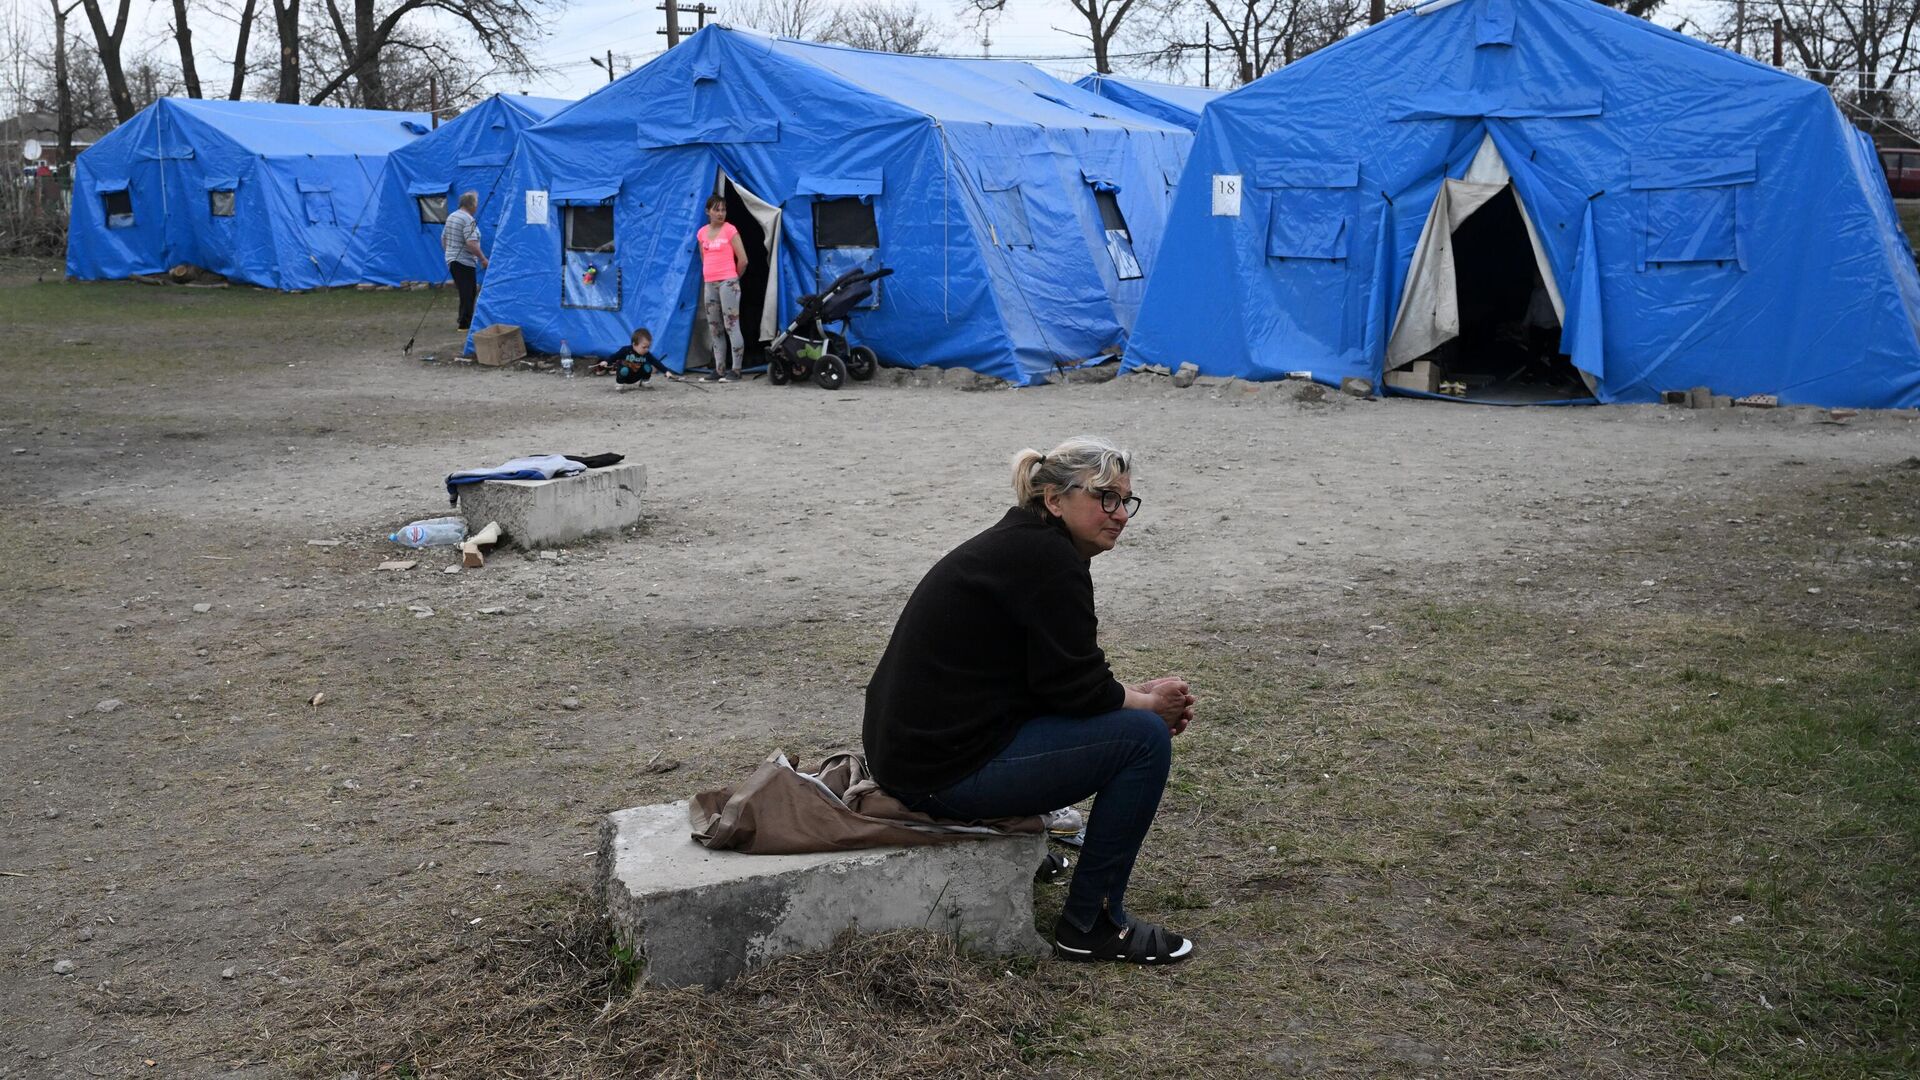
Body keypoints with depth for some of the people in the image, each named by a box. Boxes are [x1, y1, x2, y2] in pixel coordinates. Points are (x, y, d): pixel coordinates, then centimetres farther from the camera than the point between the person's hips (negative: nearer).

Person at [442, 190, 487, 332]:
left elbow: (443, 238, 20)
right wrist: (483, 259, -16)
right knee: (468, 294, -4)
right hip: (465, 262, -9)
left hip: (452, 260, 9)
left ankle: (464, 321, 21)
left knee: (465, 292, 17)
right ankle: (465, 324, -2)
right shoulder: (468, 220, -16)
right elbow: (471, 243, -24)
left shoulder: (451, 217, 13)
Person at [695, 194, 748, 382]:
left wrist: (734, 277, 6)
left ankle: (736, 370, -8)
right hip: (709, 284, 7)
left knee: (731, 326, -8)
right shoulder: (702, 233, 11)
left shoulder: (730, 231, -5)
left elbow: (743, 260, -6)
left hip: (727, 283, -6)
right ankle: (719, 370, 15)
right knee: (715, 329, 9)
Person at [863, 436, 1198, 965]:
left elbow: (1055, 676, 20)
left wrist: (1141, 694, 10)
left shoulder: (1020, 544, 13)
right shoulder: (1048, 561, -16)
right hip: (949, 772, -10)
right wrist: (1150, 704, 1)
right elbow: (1074, 687, -16)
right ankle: (1089, 925, 1)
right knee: (1145, 737, -8)